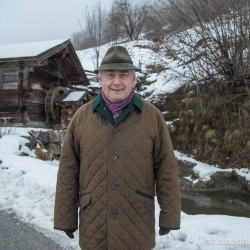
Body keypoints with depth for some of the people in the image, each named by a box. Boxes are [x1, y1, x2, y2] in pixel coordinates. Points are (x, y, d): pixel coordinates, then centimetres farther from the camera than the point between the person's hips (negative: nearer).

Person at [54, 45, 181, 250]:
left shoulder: (153, 116, -5)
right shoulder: (82, 116, -2)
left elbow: (166, 170, -3)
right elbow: (68, 170, 0)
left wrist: (169, 215, -2)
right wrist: (66, 216, 1)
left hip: (137, 222, -1)